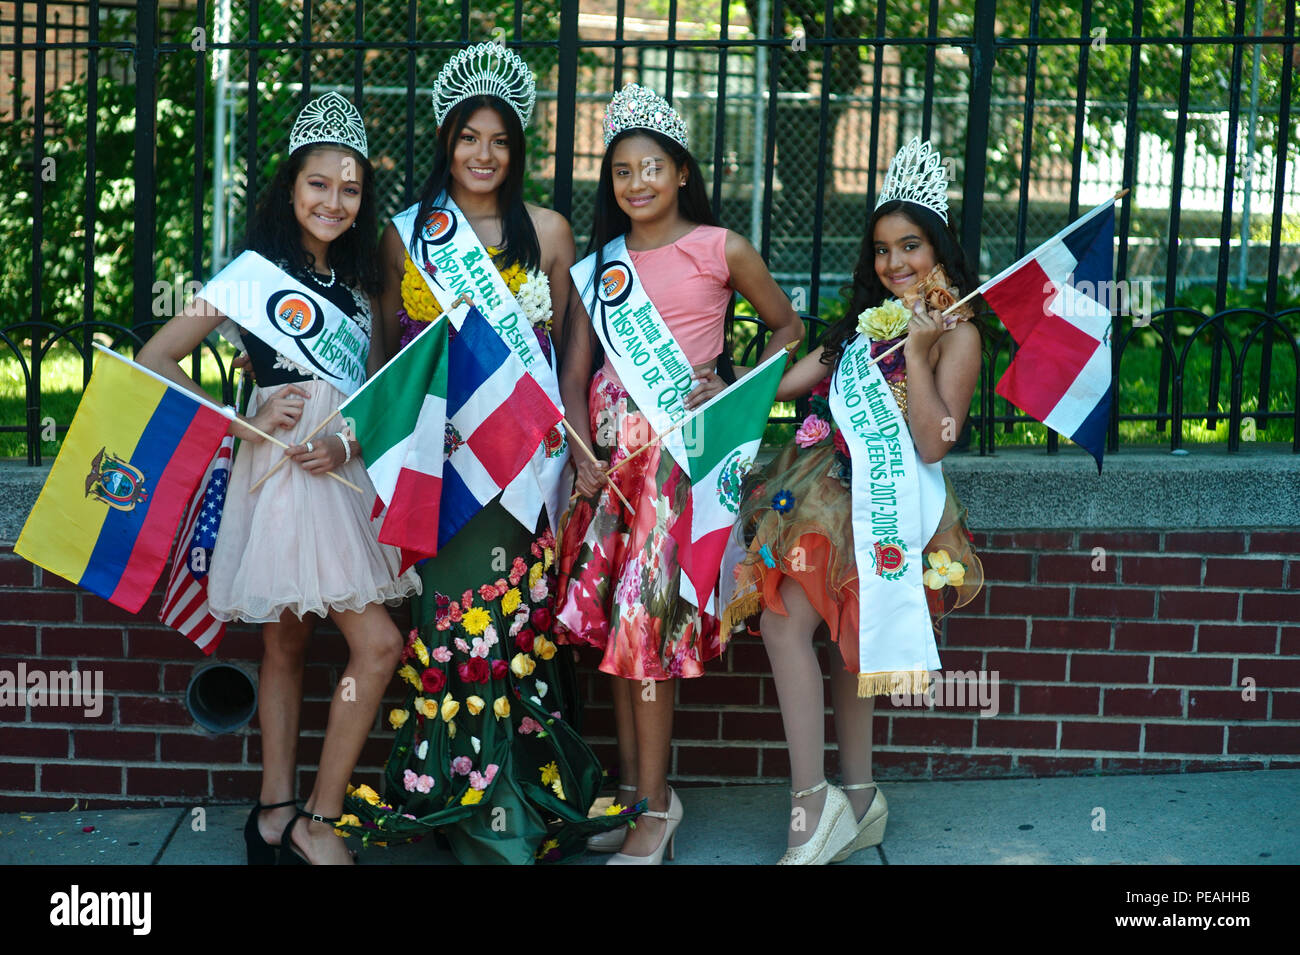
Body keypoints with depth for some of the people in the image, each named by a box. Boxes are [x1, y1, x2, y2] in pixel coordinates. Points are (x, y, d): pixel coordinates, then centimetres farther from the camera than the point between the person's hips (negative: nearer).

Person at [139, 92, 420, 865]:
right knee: (378, 643, -12)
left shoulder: (355, 283, 15)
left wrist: (348, 442, -10)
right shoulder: (256, 272, -5)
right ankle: (318, 822, -3)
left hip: (343, 474, 7)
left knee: (288, 645, 12)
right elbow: (154, 360, -7)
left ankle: (277, 813, 18)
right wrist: (243, 425, -11)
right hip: (283, 473, -7)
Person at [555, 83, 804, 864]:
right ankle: (632, 789, 13)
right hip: (614, 445, 5)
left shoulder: (719, 249, 2)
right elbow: (576, 372, 10)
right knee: (612, 612, 3)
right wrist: (582, 454, -5)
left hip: (686, 441, -5)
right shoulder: (599, 264, 13)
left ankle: (655, 804, -1)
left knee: (646, 612, -10)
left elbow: (787, 325, 11)